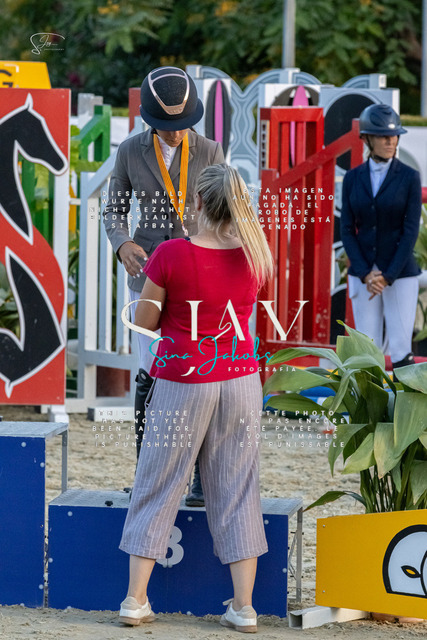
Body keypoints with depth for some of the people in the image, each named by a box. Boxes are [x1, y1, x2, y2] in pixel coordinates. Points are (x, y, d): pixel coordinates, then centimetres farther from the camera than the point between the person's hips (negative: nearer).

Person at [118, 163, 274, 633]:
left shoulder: (171, 255, -15)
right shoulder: (253, 256, -3)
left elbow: (144, 323, -5)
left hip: (183, 383, -3)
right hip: (240, 380, 3)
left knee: (157, 487, 7)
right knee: (236, 489, 8)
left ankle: (136, 599, 7)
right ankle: (243, 606, 7)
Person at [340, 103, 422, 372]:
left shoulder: (410, 177, -5)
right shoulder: (352, 178, 3)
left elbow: (411, 231, -10)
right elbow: (347, 231, 1)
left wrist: (388, 277, -16)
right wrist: (366, 274, -12)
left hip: (400, 274, -2)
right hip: (363, 274, 3)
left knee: (400, 351, -5)